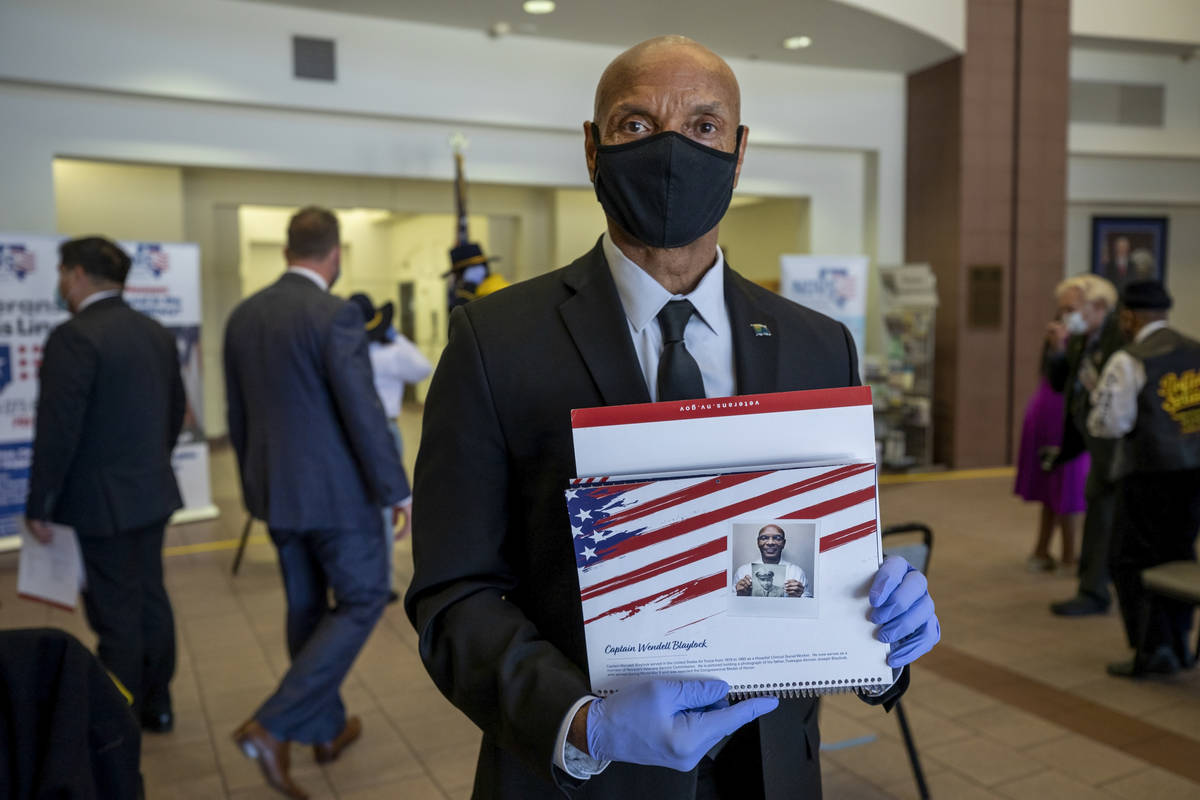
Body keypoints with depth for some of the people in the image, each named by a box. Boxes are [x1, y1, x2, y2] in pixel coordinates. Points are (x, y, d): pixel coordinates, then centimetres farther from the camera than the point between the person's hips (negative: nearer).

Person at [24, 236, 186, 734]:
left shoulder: (74, 338, -16)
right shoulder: (157, 333, 7)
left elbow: (57, 430, -18)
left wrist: (39, 506, -9)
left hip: (102, 501, -8)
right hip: (153, 493, 8)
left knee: (115, 614, 2)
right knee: (150, 599, 17)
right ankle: (156, 705, 29)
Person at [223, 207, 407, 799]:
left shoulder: (242, 316, 5)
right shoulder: (336, 315, -17)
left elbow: (237, 415, 12)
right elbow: (363, 412, -19)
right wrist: (396, 491, -10)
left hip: (275, 489, 7)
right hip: (336, 490, -7)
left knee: (307, 606, 18)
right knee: (362, 601, 8)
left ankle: (328, 729, 32)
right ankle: (272, 727, 1)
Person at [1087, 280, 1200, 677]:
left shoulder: (1128, 362, -11)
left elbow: (1109, 424, -15)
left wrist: (1097, 399, 3)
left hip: (1149, 473, -6)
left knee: (1133, 560, 4)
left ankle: (1152, 649, 1)